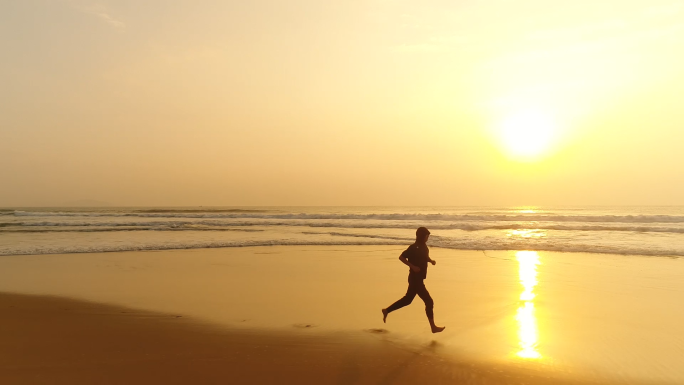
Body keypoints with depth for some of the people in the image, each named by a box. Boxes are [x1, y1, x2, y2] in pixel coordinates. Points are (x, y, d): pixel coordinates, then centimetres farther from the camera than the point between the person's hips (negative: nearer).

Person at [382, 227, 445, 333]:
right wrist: (412, 266, -25)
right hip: (415, 279, -10)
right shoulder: (414, 248, -18)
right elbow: (401, 257, -18)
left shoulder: (424, 246, 8)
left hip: (419, 279, 10)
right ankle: (433, 327, 5)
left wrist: (431, 260, 4)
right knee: (429, 302, -5)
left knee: (408, 299, 19)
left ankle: (387, 310, 31)